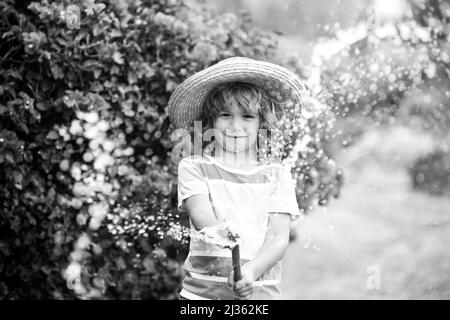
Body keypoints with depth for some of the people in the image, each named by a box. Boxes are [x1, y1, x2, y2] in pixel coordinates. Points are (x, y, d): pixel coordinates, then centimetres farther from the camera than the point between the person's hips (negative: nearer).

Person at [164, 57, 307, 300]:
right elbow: (201, 216, -12)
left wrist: (252, 271, -22)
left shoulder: (277, 175, 7)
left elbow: (278, 237, -3)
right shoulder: (194, 168, 5)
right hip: (203, 291, -1)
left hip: (261, 292, 1)